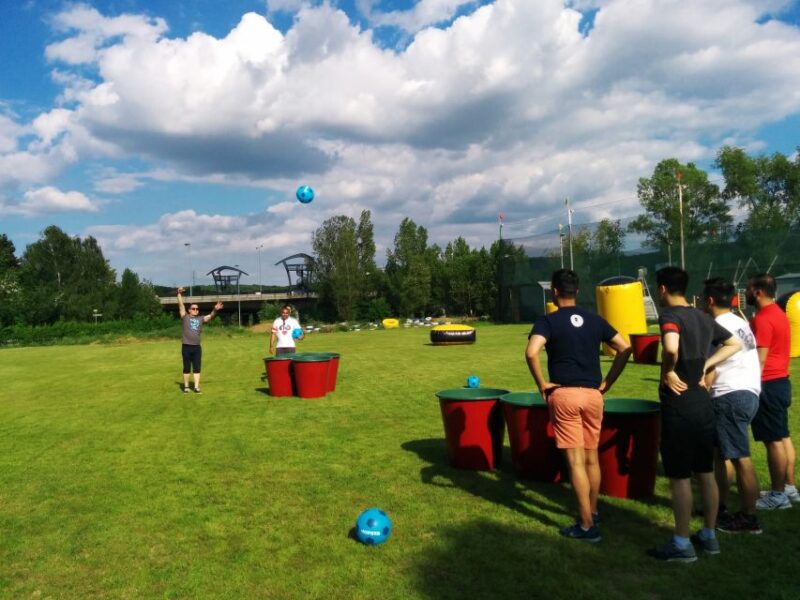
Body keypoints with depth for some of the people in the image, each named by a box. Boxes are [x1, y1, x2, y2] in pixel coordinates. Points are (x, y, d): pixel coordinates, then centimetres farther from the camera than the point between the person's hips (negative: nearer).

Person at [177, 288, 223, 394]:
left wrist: (215, 310, -22)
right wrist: (179, 294, -13)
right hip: (186, 347, -3)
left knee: (197, 368, 3)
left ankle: (196, 387, 7)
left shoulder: (201, 319, 11)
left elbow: (210, 316, -2)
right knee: (187, 368, 6)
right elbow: (181, 305, -3)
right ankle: (186, 386, 18)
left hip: (197, 347, 3)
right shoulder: (185, 317, 4)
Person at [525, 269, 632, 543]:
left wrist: (542, 384, -10)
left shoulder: (548, 321, -6)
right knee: (592, 457, 17)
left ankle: (587, 526, 3)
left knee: (576, 461, -1)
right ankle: (592, 512, 32)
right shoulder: (595, 320, 8)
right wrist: (607, 382, 10)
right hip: (593, 395, 5)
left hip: (564, 395, -4)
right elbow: (625, 348, 7)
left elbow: (531, 352, -23)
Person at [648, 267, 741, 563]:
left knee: (679, 476, 1)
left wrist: (668, 372, -18)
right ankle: (709, 536, 27)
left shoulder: (670, 315, -15)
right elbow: (734, 344, 20)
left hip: (679, 405, -8)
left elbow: (671, 348, -36)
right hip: (703, 402, 8)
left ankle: (682, 544, 9)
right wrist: (704, 366, 12)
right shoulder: (703, 317, 9)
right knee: (706, 472, 16)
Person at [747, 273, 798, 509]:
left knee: (773, 441, -3)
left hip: (768, 385, -10)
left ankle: (778, 495, 4)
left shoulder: (763, 318, -19)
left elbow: (760, 359, -21)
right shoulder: (778, 313, 13)